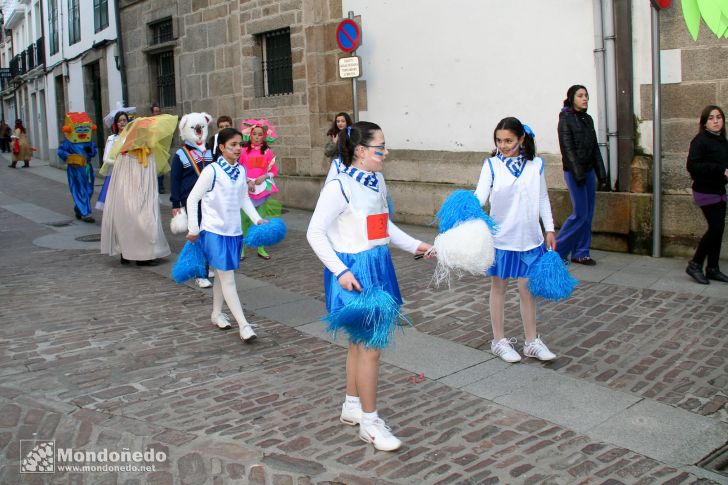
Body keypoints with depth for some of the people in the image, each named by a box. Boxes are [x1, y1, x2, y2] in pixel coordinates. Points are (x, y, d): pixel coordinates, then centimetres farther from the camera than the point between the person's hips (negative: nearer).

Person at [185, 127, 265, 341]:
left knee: (222, 275, 18)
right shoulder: (212, 171, -15)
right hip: (215, 232, -6)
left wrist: (257, 219, 5)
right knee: (228, 279, -6)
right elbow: (192, 199, -10)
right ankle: (243, 325, -7)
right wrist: (193, 229, -10)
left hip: (234, 231, 6)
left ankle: (216, 314, 33)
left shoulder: (241, 170, 4)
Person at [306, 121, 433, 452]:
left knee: (360, 341, 18)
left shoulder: (377, 181, 8)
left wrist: (415, 245, 11)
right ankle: (369, 421, 9)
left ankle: (352, 406, 33)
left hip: (377, 266, 8)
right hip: (353, 271, -8)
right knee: (370, 346, -5)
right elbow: (315, 233, -15)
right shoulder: (339, 186, -17)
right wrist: (341, 271, -21)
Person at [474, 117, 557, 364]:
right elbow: (480, 196, -18)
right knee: (498, 287, 11)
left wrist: (549, 229, 8)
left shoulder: (535, 164, 1)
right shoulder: (492, 165, -7)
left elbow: (543, 198, 9)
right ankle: (499, 341, 24)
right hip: (501, 237, -2)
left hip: (529, 237, 2)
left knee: (528, 289, 10)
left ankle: (532, 341, 24)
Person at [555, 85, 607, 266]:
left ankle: (580, 253, 13)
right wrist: (578, 173, -18)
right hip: (574, 172, -7)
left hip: (589, 170, 7)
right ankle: (558, 249, 5)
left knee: (588, 214, 6)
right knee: (580, 213, -8)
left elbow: (595, 148, 16)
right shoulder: (566, 118, -6)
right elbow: (567, 148, -13)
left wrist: (601, 172, 11)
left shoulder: (588, 119, 13)